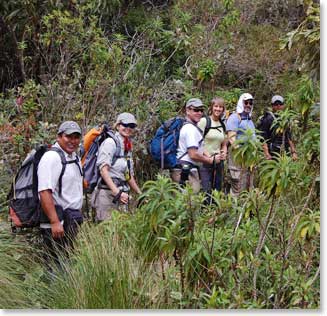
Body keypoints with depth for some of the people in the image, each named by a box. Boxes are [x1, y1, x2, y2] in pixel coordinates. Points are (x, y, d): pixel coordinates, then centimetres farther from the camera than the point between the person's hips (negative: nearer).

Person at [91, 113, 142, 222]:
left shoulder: (128, 147, 20)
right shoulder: (110, 142, -5)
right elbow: (103, 170, -14)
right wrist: (117, 192, -22)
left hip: (121, 195, 8)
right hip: (107, 193, -8)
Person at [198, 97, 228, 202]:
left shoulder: (222, 124, 14)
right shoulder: (204, 121, -4)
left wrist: (224, 153, 1)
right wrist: (208, 156, -17)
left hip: (219, 162, 6)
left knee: (217, 191, 9)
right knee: (206, 192, -12)